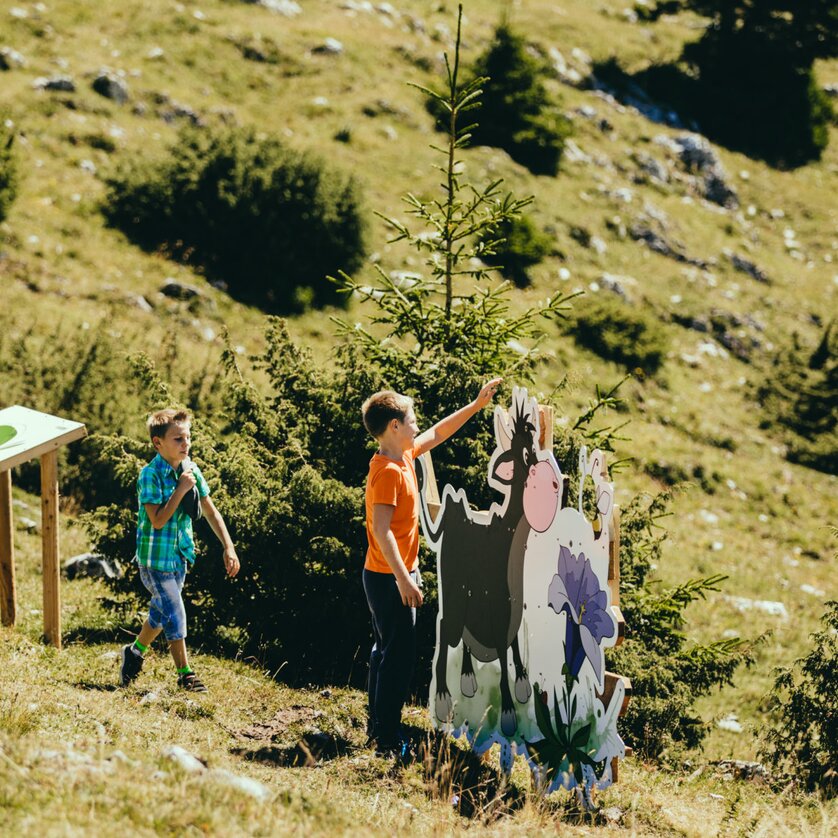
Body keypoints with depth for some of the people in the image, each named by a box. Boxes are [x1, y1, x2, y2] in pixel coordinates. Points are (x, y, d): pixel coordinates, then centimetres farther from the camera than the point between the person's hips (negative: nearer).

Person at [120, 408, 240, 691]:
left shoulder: (190, 470, 1)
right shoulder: (151, 475, -19)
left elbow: (210, 511, 7)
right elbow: (158, 520, -25)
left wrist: (228, 547, 1)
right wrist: (181, 489, -27)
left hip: (180, 554, 7)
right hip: (155, 557, -7)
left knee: (162, 611, 19)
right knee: (175, 614, -7)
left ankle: (135, 652, 41)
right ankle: (185, 674, 3)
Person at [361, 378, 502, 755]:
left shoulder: (404, 456, 7)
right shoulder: (388, 471, -21)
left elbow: (438, 433, 24)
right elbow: (382, 530, -26)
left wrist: (476, 405, 22)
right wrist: (404, 579, -28)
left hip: (393, 575, 10)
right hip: (390, 578, -10)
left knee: (386, 652, 18)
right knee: (398, 656, -6)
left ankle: (378, 728, 28)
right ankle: (387, 740, -2)